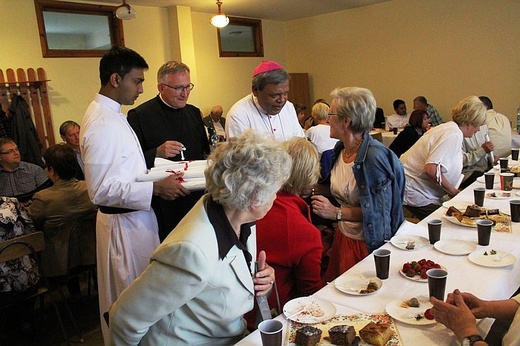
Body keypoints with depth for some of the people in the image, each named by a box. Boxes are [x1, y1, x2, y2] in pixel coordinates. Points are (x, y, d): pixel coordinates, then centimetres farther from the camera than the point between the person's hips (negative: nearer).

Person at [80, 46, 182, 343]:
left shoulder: (111, 115, 10)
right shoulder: (103, 124, -22)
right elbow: (101, 190, -24)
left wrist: (156, 176, 8)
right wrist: (155, 188, -23)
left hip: (134, 218, 10)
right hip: (125, 223, -10)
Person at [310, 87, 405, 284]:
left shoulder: (374, 157, -25)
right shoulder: (340, 149, 1)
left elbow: (380, 211, -24)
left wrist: (337, 213, -27)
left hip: (367, 244, -7)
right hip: (342, 237, 7)